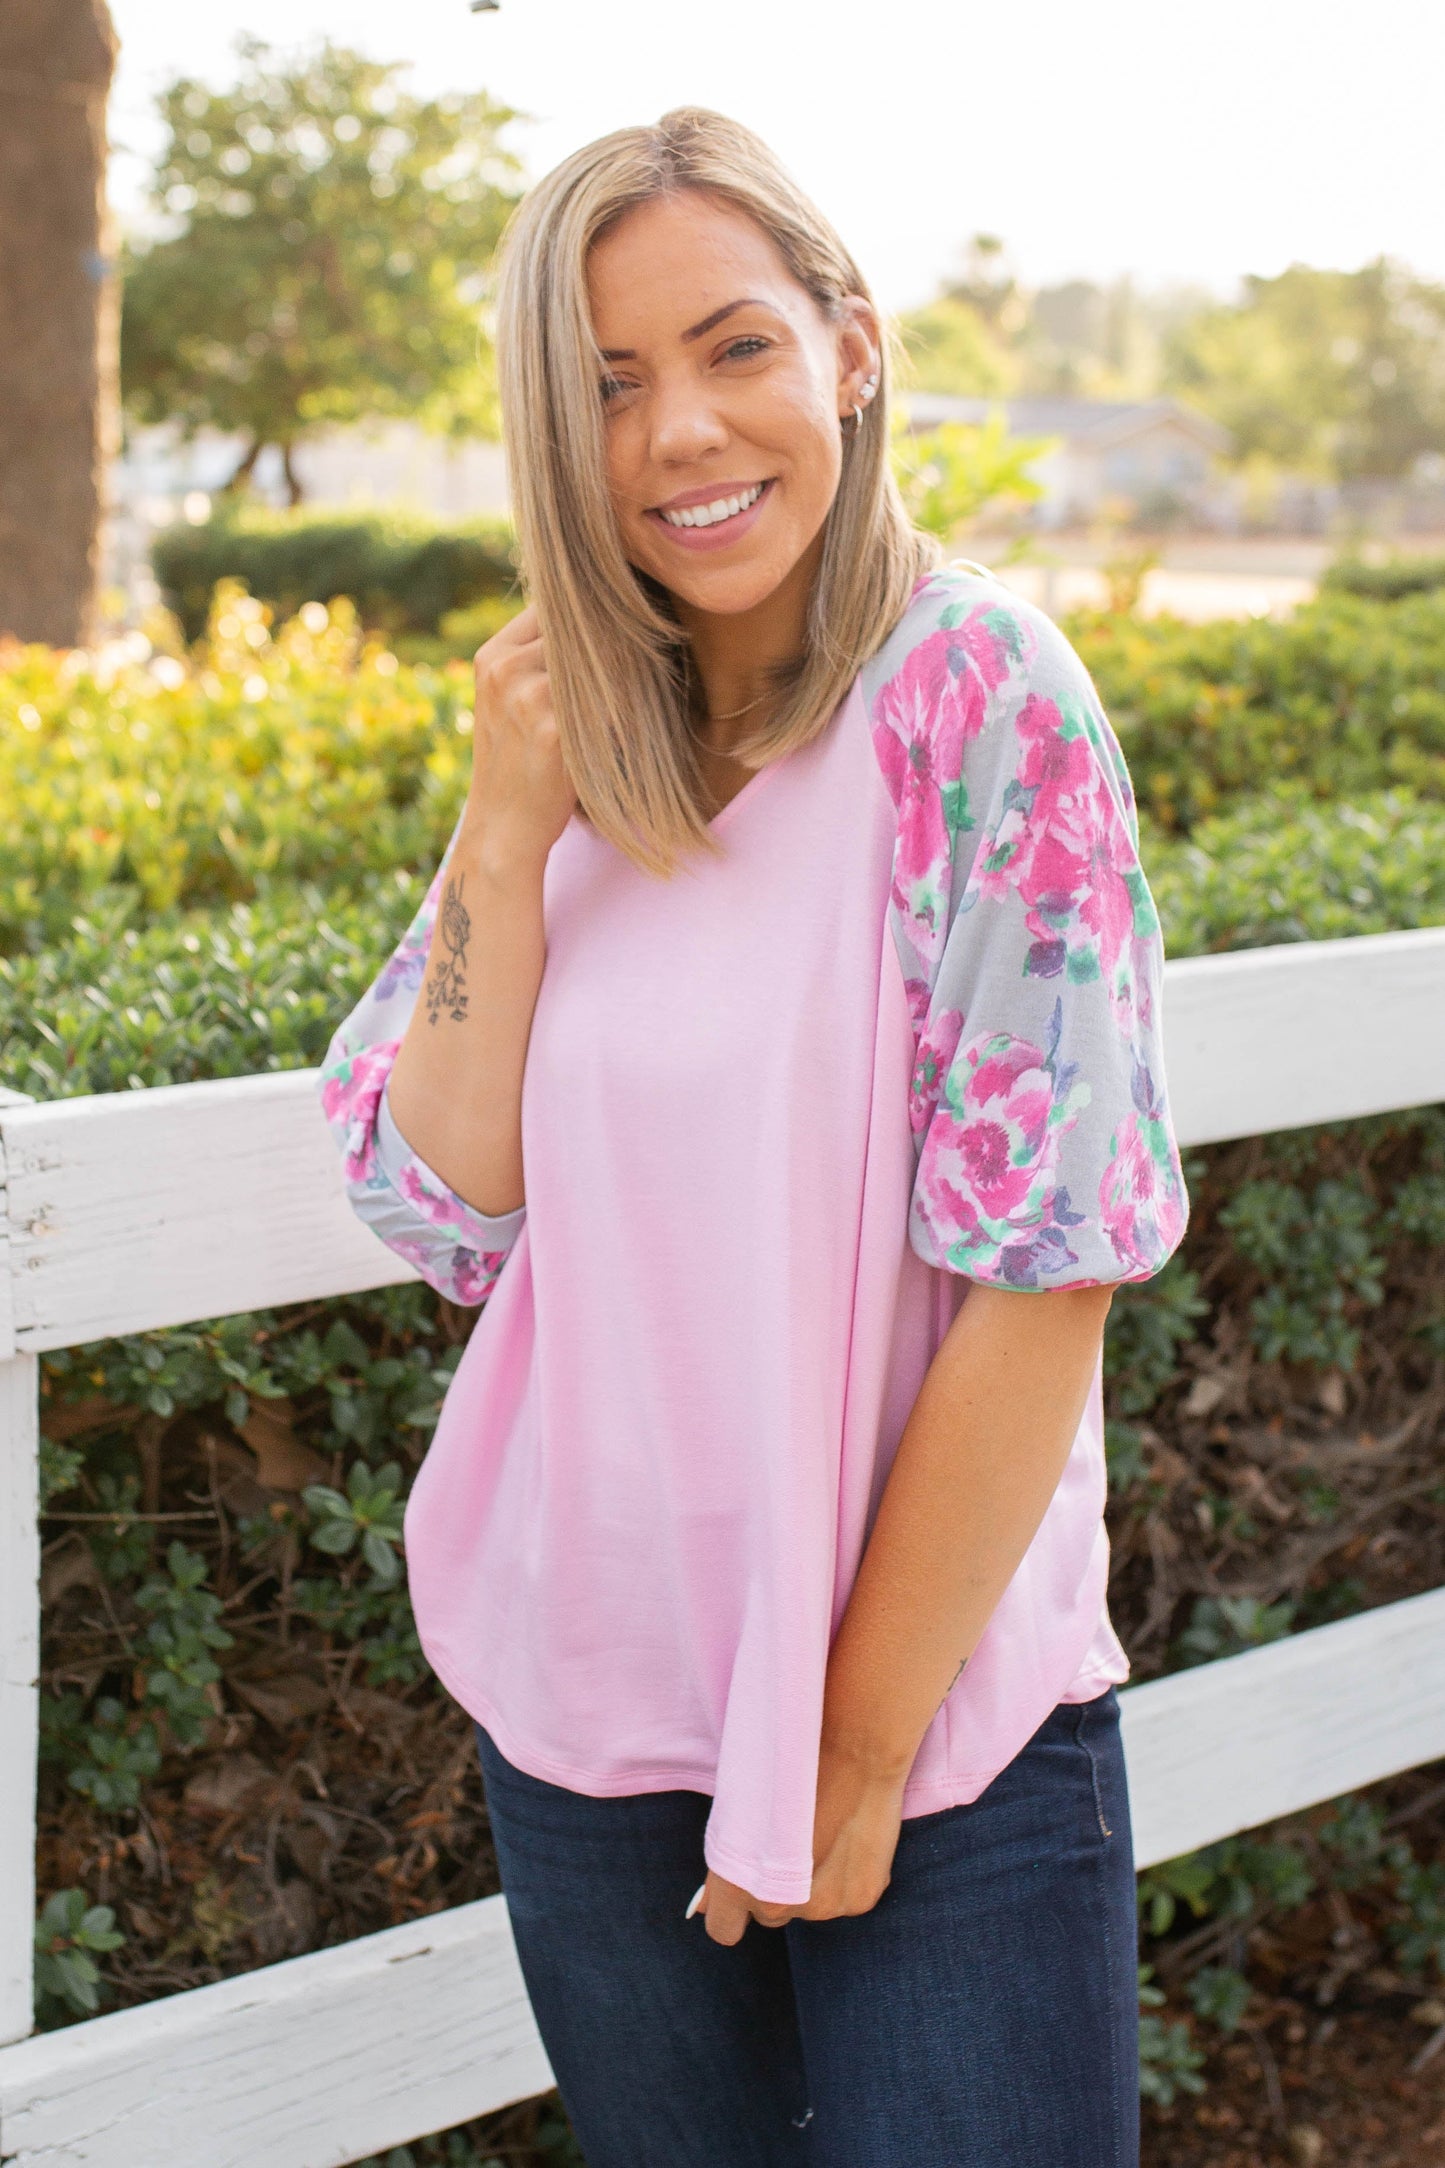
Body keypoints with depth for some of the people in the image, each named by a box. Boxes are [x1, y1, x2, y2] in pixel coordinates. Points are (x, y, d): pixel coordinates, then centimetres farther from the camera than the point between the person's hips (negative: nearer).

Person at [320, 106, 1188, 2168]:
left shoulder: (971, 687, -15)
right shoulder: (578, 743, 2)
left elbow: (1047, 1269, -17)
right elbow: (444, 1207, -2)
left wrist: (855, 1751, -13)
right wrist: (506, 834, -13)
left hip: (938, 1728, -4)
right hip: (589, 1712, 5)